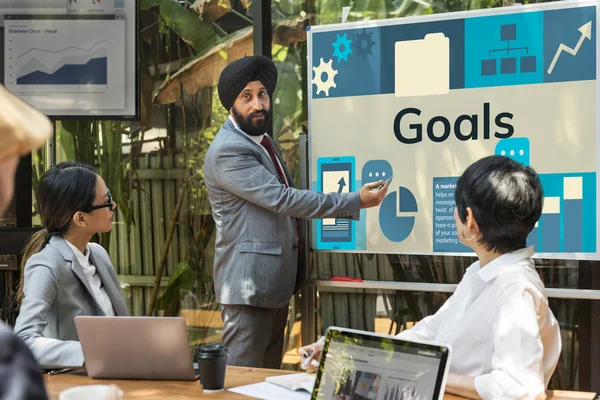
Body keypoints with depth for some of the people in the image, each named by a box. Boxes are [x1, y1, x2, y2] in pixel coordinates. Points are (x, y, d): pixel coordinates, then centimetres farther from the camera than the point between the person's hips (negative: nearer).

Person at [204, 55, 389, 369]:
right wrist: (355, 202, -20)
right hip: (248, 284, -9)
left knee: (270, 375, 14)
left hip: (275, 282, 9)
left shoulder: (262, 141, 14)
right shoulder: (227, 151, -16)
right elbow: (281, 199, -22)